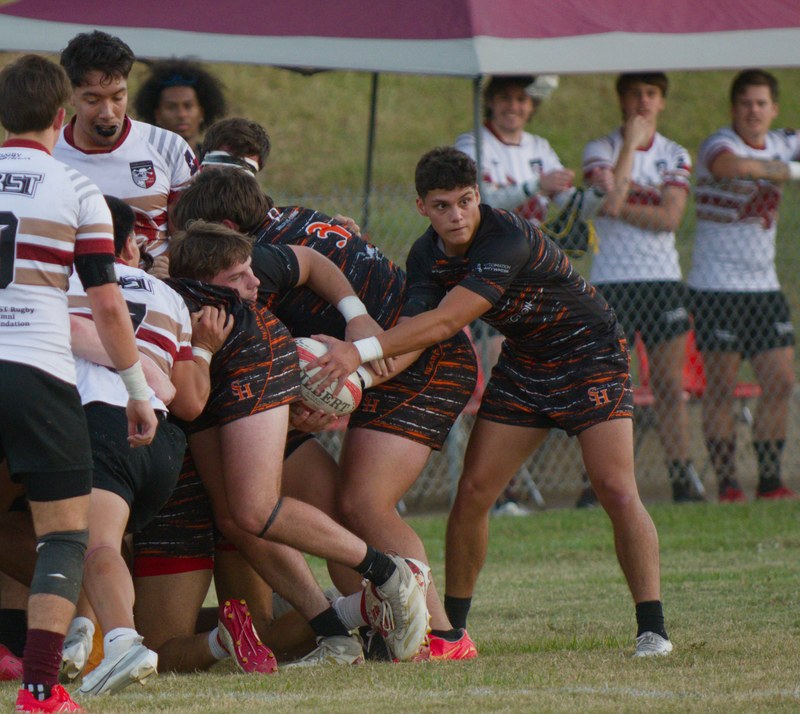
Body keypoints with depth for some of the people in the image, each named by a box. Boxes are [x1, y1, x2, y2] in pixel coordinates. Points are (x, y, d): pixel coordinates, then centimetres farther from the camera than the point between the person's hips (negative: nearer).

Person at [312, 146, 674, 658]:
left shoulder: (509, 240, -32)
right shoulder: (427, 256, -8)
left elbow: (445, 322, -38)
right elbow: (418, 332, -17)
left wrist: (361, 351, -44)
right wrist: (359, 374, -35)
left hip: (591, 354, -6)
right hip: (523, 364, 7)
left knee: (617, 491, -17)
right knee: (473, 492, -3)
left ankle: (652, 628, -13)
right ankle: (452, 626, 8)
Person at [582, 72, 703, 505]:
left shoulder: (675, 156, 9)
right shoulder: (600, 150, 2)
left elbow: (670, 217, -5)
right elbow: (610, 197, -17)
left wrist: (621, 208, -11)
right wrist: (630, 143, -15)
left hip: (663, 278, 3)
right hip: (612, 280, -2)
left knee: (670, 384, 2)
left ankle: (682, 478, 5)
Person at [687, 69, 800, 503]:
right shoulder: (718, 145, -12)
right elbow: (732, 165, -35)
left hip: (765, 287, 7)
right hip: (717, 288, -7)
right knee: (721, 387, -2)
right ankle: (726, 483, 2)